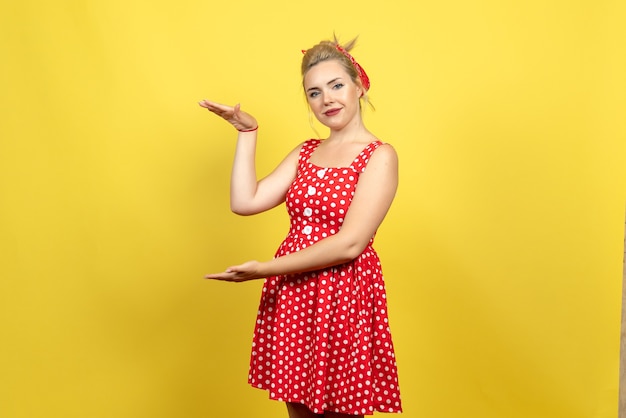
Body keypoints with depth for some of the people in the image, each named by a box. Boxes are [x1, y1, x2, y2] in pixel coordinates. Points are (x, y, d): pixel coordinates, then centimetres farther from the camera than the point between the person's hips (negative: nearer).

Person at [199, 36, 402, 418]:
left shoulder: (380, 156, -8)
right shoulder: (305, 153, 12)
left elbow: (349, 244, -17)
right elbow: (244, 202, 0)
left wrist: (268, 268, -16)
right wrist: (247, 133, 2)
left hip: (344, 297, -5)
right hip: (291, 295, 6)